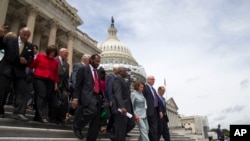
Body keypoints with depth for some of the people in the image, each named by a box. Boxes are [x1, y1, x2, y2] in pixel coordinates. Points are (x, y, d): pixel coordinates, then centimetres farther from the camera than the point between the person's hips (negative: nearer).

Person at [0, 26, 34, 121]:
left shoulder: (30, 46, 11)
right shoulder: (9, 40, 3)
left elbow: (31, 59, 10)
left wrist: (26, 61, -12)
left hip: (20, 71, 2)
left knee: (22, 91, -9)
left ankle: (19, 113, -9)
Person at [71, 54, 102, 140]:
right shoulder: (83, 69, 4)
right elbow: (78, 84, -2)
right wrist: (75, 98, -10)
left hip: (97, 97, 7)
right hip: (87, 95, -7)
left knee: (96, 121, 3)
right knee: (92, 110, -32)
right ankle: (77, 126, -7)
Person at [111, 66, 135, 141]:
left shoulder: (123, 80, 20)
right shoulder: (117, 79, -10)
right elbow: (117, 93, -24)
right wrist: (122, 107, -35)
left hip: (126, 107, 10)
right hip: (120, 108, -10)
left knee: (131, 124, 10)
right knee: (120, 129, -5)